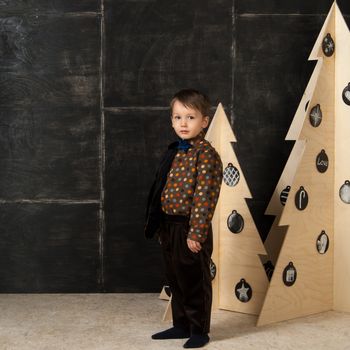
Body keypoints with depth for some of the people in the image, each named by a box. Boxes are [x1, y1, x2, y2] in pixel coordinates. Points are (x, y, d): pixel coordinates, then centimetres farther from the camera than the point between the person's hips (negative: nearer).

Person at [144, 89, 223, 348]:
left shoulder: (205, 153, -13)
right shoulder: (174, 152, 12)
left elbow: (204, 196, -19)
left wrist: (196, 232, -21)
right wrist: (159, 226, 16)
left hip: (190, 229, -8)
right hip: (169, 227, 8)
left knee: (195, 281, 4)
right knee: (176, 280, 17)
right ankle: (181, 325, 31)